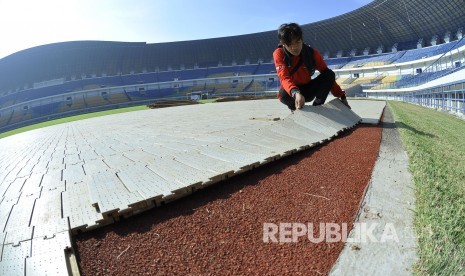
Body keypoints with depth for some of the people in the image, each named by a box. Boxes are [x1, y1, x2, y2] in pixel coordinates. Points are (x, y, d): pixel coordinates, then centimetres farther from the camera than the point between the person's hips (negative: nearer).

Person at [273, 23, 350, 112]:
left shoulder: (312, 53, -13)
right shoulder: (279, 54, -19)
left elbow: (327, 74, -8)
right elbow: (284, 78, -34)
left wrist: (342, 96, -13)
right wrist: (295, 93, -55)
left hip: (308, 90, 3)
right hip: (291, 93, -2)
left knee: (330, 74, -19)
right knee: (284, 94, -38)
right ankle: (295, 108, -6)